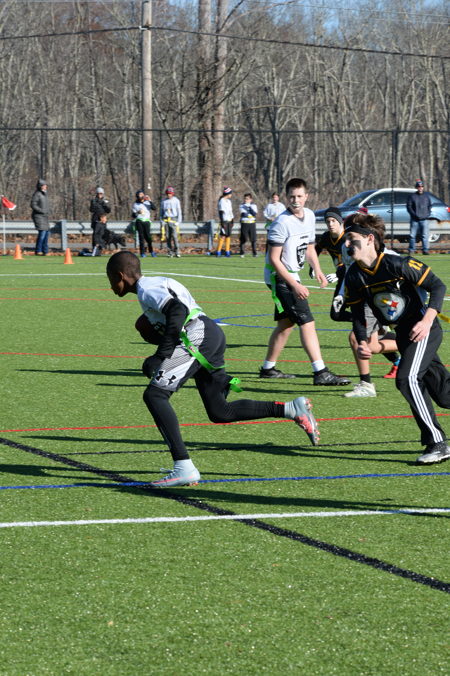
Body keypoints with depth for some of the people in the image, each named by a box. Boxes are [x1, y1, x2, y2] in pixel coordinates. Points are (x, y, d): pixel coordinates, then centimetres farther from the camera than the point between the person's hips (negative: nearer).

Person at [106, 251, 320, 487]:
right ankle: (292, 409, 6)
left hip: (197, 338, -10)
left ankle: (184, 467, -17)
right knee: (219, 412, 13)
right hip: (213, 334, 10)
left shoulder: (146, 289, -4)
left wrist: (161, 355, -20)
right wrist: (151, 330, 15)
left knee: (154, 394, -10)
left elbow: (178, 310, -21)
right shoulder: (157, 283, 27)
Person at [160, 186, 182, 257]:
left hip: (173, 220, -3)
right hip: (165, 221, 3)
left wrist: (178, 222, -5)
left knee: (174, 236, -13)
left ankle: (177, 251, -10)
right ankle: (170, 252, 4)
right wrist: (162, 222, 6)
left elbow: (179, 212, 4)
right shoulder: (163, 201, 12)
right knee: (168, 237, 0)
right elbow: (161, 212, 16)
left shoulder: (176, 201, 5)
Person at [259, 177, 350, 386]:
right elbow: (274, 259, -20)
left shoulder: (309, 216, 6)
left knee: (286, 323, 17)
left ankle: (268, 368, 29)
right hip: (279, 277, -9)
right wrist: (295, 285, -22)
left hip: (292, 276, 9)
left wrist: (317, 270, 2)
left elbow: (309, 248, 19)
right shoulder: (282, 223, -20)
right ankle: (320, 373, -19)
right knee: (306, 322, -15)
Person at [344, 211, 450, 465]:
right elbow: (358, 314, 7)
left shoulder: (397, 264, -21)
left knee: (407, 378, -24)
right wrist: (362, 342, -11)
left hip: (423, 329, -7)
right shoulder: (354, 277, -3)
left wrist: (427, 321, -25)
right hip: (402, 334, 7)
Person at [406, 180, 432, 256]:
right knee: (412, 235, 1)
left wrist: (428, 214, 4)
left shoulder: (426, 195, 12)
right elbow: (409, 207, 0)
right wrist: (414, 215, -10)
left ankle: (425, 250, -1)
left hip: (424, 219, 1)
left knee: (425, 235, -4)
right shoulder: (412, 196, 2)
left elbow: (429, 206, 20)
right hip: (414, 220, -1)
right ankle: (411, 250, 11)